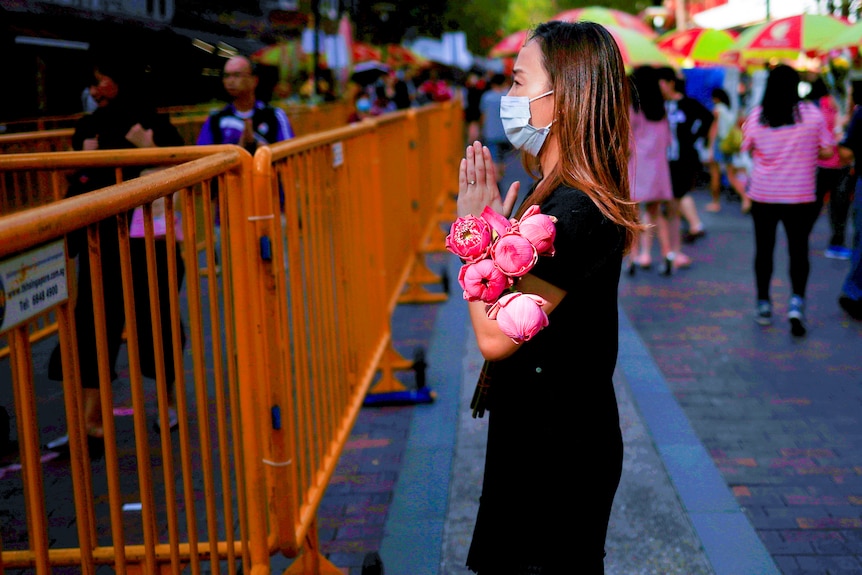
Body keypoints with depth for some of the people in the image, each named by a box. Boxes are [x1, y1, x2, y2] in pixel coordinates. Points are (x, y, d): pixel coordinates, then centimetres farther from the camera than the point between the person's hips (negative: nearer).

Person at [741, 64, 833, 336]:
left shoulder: (756, 115, -6)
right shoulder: (811, 113, -6)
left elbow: (747, 149, 4)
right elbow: (827, 152, -3)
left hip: (763, 195, 1)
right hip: (801, 196, -1)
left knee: (764, 250, 13)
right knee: (798, 249, 6)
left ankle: (763, 304, 20)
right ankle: (797, 301, -12)